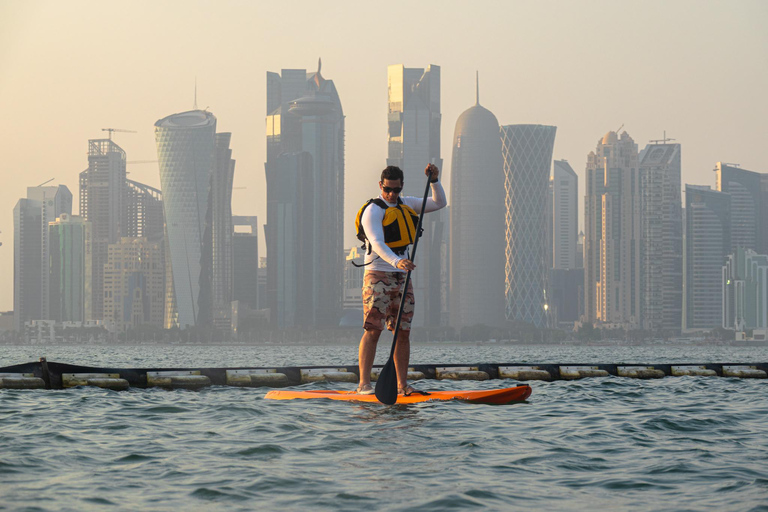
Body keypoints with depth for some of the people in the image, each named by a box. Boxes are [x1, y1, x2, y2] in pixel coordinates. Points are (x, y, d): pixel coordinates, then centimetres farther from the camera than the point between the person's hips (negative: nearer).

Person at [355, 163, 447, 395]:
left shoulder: (406, 205, 15)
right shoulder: (373, 210, -9)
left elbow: (439, 203, 17)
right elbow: (377, 243, -24)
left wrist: (434, 181, 0)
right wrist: (396, 261, -40)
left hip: (402, 277, 7)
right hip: (378, 275, -7)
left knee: (403, 332, 4)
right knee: (373, 329, -14)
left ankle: (402, 384, 8)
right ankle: (364, 384, -16)